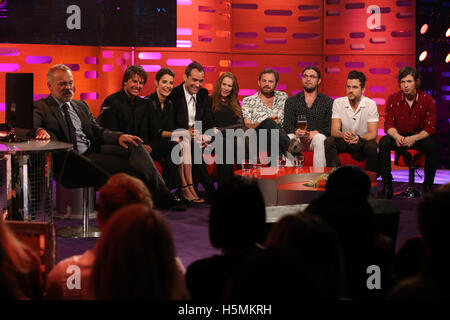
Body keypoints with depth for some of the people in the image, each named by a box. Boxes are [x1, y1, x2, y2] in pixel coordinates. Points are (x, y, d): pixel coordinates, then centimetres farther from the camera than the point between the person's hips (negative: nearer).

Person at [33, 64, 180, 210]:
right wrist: (41, 131, -38)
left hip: (94, 149, 7)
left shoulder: (80, 105, 25)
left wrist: (118, 137, -4)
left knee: (134, 146, -17)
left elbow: (98, 131, 18)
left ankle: (162, 196, -19)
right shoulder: (39, 107, 6)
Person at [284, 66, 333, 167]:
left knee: (320, 139, -37)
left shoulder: (328, 101, 12)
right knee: (288, 139, -33)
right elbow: (287, 126, 5)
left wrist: (316, 132, -15)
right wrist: (296, 131, -18)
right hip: (298, 138, 1)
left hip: (316, 137, -1)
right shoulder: (291, 101, 15)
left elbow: (330, 127, 3)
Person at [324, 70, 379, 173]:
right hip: (344, 141, 2)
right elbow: (334, 131, -12)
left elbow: (373, 134, -16)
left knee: (372, 146, -33)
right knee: (329, 142, -27)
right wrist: (343, 135, -37)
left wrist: (359, 137, -39)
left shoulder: (371, 104, -10)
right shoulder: (338, 103, -5)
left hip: (363, 141, -1)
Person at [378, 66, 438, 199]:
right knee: (384, 142, -28)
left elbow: (430, 128, -10)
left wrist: (413, 138, -27)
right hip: (399, 136, 1)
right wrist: (396, 136, -26)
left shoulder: (427, 100, -10)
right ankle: (387, 186, -23)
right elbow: (389, 124, -3)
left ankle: (428, 186, -19)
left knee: (432, 145, -33)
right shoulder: (393, 99, -5)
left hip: (420, 137, -1)